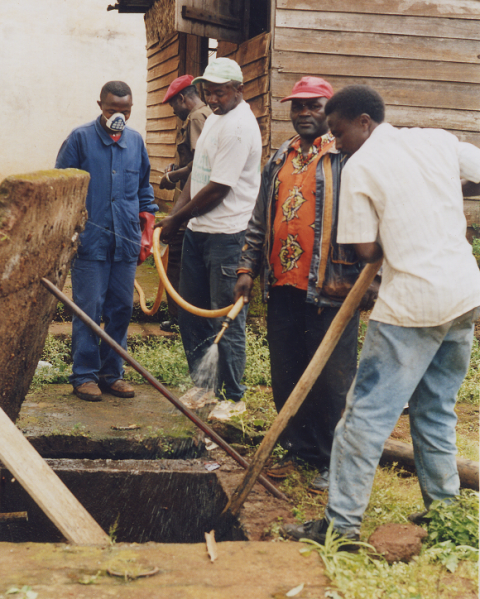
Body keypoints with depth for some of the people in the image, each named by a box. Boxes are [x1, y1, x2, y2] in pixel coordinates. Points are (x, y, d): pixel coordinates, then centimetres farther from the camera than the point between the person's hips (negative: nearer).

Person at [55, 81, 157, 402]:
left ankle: (112, 372, 19)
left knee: (121, 309, 8)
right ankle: (84, 375, 7)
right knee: (89, 310, -3)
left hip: (126, 242, 4)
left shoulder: (136, 141, 12)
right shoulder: (80, 138, -1)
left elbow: (144, 187, 22)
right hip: (90, 241, -4)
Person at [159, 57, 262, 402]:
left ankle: (232, 398, 8)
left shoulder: (239, 127, -16)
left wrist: (176, 220, -8)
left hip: (227, 235, -10)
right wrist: (175, 215, 5)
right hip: (198, 231, 10)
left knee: (227, 319, -2)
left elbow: (217, 189, -18)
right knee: (192, 314, 14)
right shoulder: (215, 118, 15)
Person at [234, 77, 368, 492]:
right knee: (286, 376, 12)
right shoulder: (280, 160, 16)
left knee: (331, 380, 0)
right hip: (283, 286, 6)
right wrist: (248, 268, 15)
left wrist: (365, 278, -14)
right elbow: (260, 221, 22)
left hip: (330, 289, -6)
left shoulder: (346, 157, -3)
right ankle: (298, 450, 27)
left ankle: (331, 462, 12)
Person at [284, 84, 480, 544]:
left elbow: (367, 250, -7)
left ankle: (342, 523, 1)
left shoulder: (359, 167, -6)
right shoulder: (439, 141, 8)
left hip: (412, 304, -6)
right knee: (435, 411, 18)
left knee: (368, 413, -1)